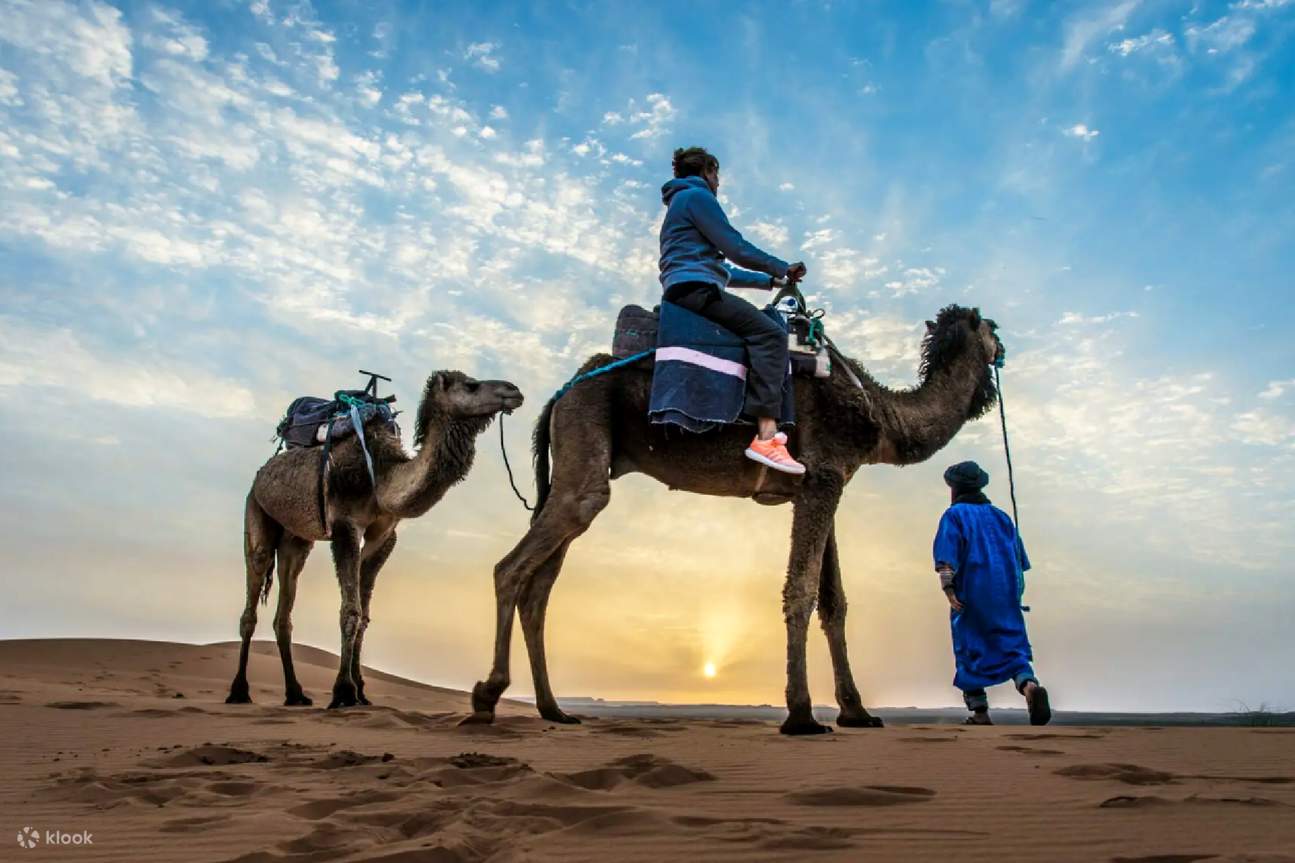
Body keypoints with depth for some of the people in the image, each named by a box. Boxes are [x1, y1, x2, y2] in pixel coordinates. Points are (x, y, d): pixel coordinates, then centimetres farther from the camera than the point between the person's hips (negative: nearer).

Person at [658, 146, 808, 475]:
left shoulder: (682, 202, 31)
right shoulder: (696, 195, 0)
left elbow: (722, 268, 30)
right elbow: (736, 248, -8)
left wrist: (771, 281, 28)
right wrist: (783, 268, 4)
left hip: (687, 289, 11)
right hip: (695, 287, -11)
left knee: (767, 331, 15)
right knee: (770, 334, -21)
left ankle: (770, 427, 1)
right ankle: (766, 436, -33)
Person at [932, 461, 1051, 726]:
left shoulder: (954, 515, 1)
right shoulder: (1000, 516, 16)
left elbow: (946, 557, -13)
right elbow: (1019, 557, 16)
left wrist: (948, 589, -16)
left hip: (971, 596, -4)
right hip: (1006, 593, 4)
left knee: (970, 652, 6)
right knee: (1012, 646, 5)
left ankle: (980, 713, 8)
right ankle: (1030, 686, -23)